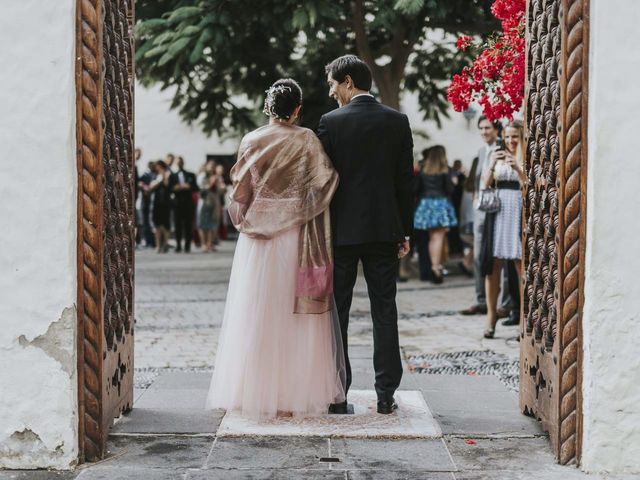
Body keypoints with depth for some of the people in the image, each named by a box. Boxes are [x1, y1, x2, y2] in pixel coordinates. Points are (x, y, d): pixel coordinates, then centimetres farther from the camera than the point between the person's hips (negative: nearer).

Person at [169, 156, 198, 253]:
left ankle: (187, 246, -2)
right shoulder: (172, 176, 14)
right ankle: (178, 246, -1)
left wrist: (188, 187, -12)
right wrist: (175, 188, -15)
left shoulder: (191, 175, 14)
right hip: (177, 202, 0)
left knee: (188, 224, -4)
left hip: (188, 202, 0)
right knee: (178, 224, -4)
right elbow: (170, 189, 4)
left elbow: (196, 188, 6)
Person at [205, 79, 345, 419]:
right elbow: (325, 180, -12)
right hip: (296, 238, -1)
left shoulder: (251, 141, 0)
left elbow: (240, 191, 2)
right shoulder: (306, 141, -5)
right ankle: (296, 392, 6)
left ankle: (255, 391, 8)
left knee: (258, 313, 6)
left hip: (257, 240, 1)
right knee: (296, 314, 5)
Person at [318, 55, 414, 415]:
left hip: (341, 229, -2)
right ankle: (386, 395, 7)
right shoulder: (397, 121, 3)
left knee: (337, 311, 5)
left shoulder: (331, 122, -6)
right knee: (385, 310, 6)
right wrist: (405, 232, 11)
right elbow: (406, 180, 4)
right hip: (384, 229, 2)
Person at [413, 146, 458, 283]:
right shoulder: (445, 170, -7)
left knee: (431, 238, 12)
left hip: (424, 204, 4)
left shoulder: (423, 170, 4)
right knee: (438, 237, -6)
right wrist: (453, 182, 12)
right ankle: (436, 267, -13)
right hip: (440, 203, -4)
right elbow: (449, 189, -7)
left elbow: (417, 189, 4)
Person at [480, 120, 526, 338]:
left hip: (520, 213, -2)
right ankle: (491, 315, 6)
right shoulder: (497, 155, 12)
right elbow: (485, 185, 5)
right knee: (493, 265, 0)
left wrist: (518, 168, -18)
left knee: (522, 265, -5)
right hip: (498, 212, 2)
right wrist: (493, 165, -11)